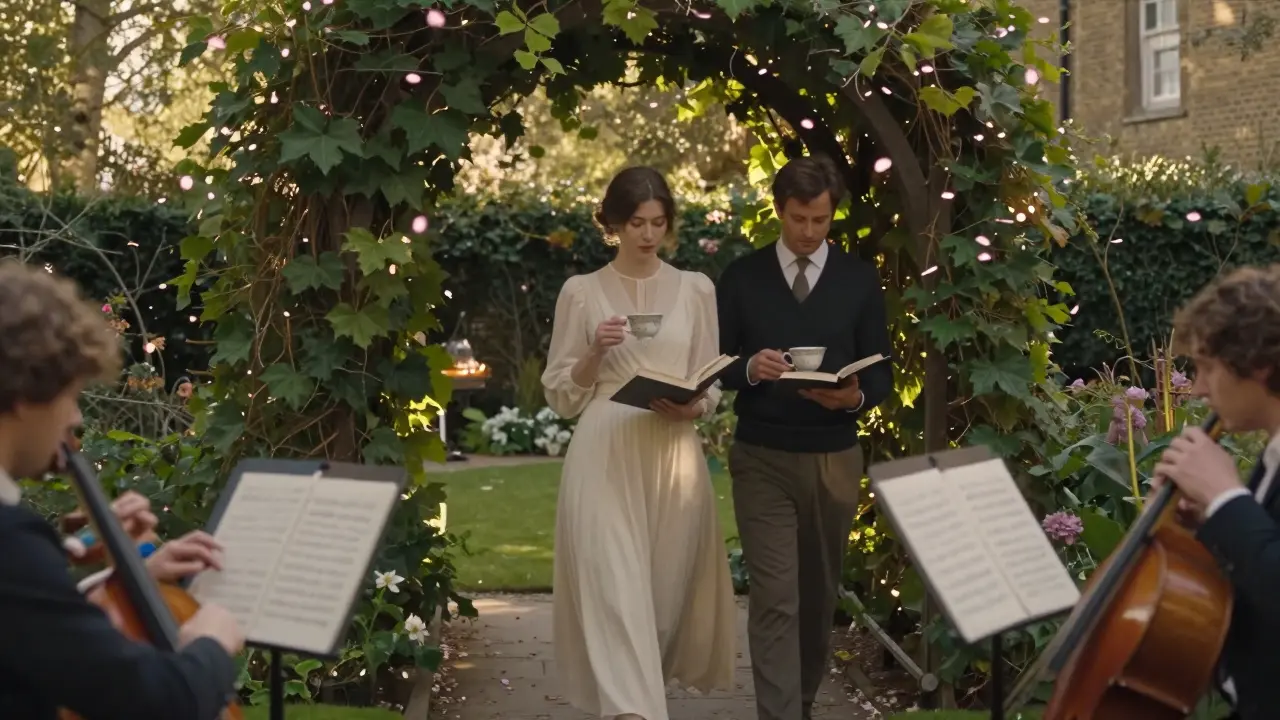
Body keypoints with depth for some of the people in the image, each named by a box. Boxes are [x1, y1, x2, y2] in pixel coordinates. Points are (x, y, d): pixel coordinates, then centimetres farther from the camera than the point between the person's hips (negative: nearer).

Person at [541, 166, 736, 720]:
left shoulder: (696, 289, 9)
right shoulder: (581, 291, 5)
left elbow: (712, 385, 11)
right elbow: (560, 393, 6)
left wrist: (691, 407, -11)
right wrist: (595, 352, -12)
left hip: (674, 456, 2)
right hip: (605, 456, -2)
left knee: (669, 585, 7)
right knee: (615, 588, -12)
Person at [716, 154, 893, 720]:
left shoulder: (860, 280, 3)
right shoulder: (742, 277, 1)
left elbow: (882, 374, 3)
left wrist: (856, 397, -19)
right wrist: (750, 369, -19)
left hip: (834, 460, 2)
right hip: (762, 459, -2)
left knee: (819, 597, 14)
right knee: (775, 600, -8)